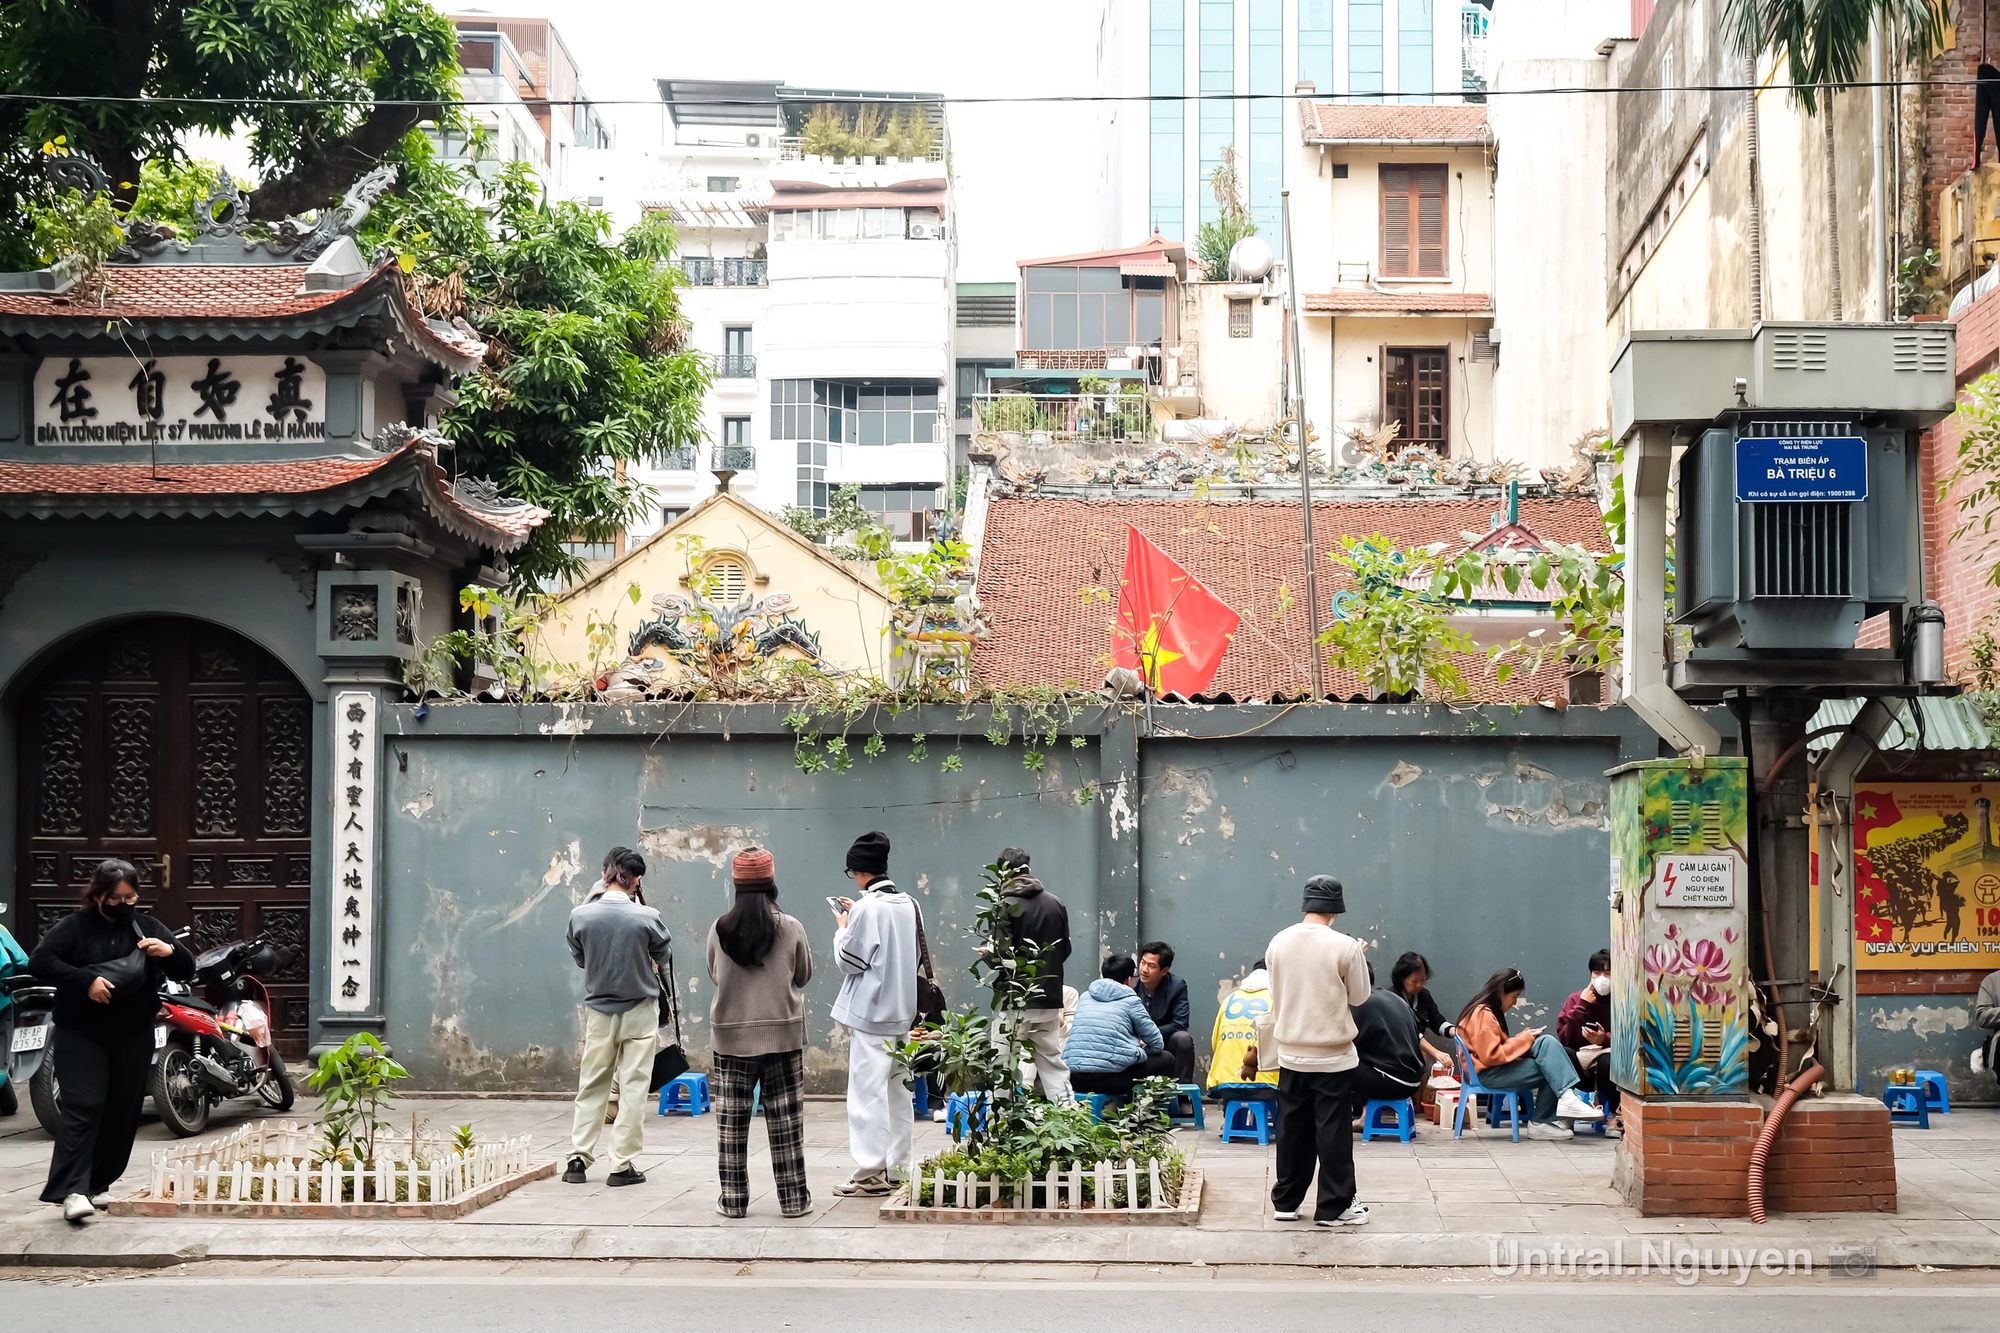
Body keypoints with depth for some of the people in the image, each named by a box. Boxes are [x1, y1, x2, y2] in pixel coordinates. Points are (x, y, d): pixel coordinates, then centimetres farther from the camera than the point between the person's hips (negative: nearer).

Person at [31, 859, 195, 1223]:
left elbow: (187, 971, 8)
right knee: (83, 1108, -13)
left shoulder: (148, 928, 8)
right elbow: (39, 961, -12)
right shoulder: (74, 927, -3)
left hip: (134, 1038, 4)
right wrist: (85, 980, -23)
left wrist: (170, 951, -15)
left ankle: (99, 1184, 18)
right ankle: (73, 1189, -18)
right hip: (81, 1036, -4)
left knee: (123, 1112, 6)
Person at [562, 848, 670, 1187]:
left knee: (591, 1086, 13)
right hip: (640, 1009, -2)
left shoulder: (580, 915, -11)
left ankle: (579, 1158, 12)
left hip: (598, 1009, 2)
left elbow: (578, 957, 3)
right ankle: (623, 1165, 4)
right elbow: (661, 955, 0)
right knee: (633, 1087, 4)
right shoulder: (647, 917, -16)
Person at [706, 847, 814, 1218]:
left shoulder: (720, 930, -5)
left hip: (732, 1037, 0)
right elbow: (803, 976, 6)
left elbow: (714, 975, 8)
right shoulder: (790, 929, -6)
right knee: (786, 1118, 6)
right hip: (783, 1034, 0)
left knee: (731, 1119, 7)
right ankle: (794, 1198, 10)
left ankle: (733, 1199, 9)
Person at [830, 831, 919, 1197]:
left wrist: (842, 927, 3)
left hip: (871, 1013, -8)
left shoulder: (866, 908, -16)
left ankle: (872, 1174, -6)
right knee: (898, 1092, 12)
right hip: (901, 1010, 8)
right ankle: (898, 1165, 18)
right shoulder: (907, 904, 8)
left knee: (868, 1094, -5)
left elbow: (849, 960, -12)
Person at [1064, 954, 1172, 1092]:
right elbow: (1157, 1044, 9)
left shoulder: (1084, 997, 20)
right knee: (1166, 1059, 16)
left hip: (1075, 1080, 5)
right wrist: (1140, 1047, 32)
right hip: (1109, 1077, -5)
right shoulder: (1131, 1001, 6)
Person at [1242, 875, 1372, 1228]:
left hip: (1290, 1053, 4)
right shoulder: (1345, 947, -15)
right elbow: (1359, 996, -3)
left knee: (1292, 1129, 12)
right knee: (1333, 1131, 2)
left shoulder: (1278, 943, -2)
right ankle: (1333, 1207, 5)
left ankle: (1285, 1201, 18)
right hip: (1333, 1056, -4)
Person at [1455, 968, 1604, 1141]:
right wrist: (1523, 1040, -13)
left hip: (1499, 1067, 10)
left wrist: (1523, 1038, 3)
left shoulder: (1488, 1011, 18)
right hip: (1487, 1074, -10)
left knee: (1547, 1043, -8)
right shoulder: (1483, 1015, -14)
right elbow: (1491, 1056, -22)